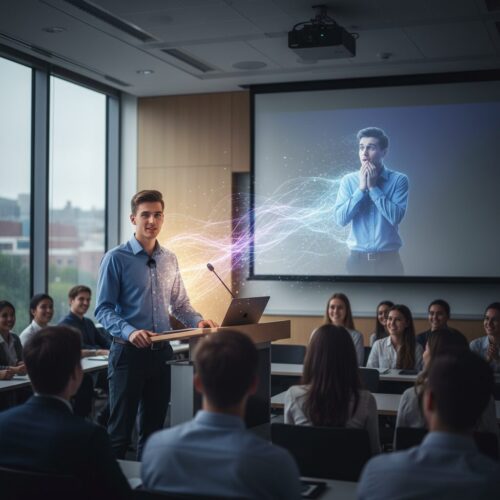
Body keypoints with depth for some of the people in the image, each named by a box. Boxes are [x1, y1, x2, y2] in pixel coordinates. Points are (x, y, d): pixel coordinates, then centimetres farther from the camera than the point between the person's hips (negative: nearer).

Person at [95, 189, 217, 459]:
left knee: (153, 428, 14)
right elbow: (103, 309, -11)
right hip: (129, 353, -5)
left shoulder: (169, 260, 11)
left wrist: (198, 321, -3)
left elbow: (180, 304, 17)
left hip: (162, 352, 6)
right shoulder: (116, 258, -7)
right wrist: (129, 331, -27)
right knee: (120, 431, 0)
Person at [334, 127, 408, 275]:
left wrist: (373, 187, -11)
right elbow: (340, 219, -6)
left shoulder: (398, 180, -2)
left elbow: (395, 217, -14)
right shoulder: (348, 180, 4)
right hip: (358, 260, 1)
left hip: (388, 260, -1)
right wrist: (361, 188, -10)